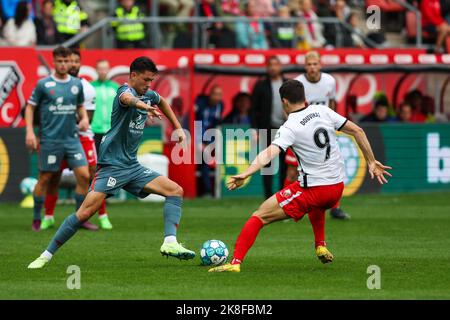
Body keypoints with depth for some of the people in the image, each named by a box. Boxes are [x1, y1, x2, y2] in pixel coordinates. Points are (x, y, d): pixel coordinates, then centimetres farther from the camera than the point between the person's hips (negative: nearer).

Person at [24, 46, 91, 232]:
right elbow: (30, 107, 3)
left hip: (72, 138, 3)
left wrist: (84, 118, 2)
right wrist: (30, 131, -7)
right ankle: (36, 220, 15)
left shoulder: (77, 84, 8)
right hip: (50, 139, -3)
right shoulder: (43, 84, -3)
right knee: (44, 179, 1)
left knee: (84, 176, -6)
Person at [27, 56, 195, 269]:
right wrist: (144, 105, -64)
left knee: (176, 191, -6)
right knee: (85, 213, -16)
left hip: (132, 166, 8)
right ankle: (46, 255, -6)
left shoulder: (148, 95, 10)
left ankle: (170, 243, -15)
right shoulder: (126, 90, -14)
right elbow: (126, 98, -42)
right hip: (112, 165, -8)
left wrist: (178, 128, 30)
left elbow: (161, 101, 37)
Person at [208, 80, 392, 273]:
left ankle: (235, 262, -15)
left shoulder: (290, 128, -12)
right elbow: (357, 131, 5)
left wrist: (245, 173, -38)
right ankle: (321, 247, 35)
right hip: (337, 187, 6)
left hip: (312, 190, -6)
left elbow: (270, 153, -28)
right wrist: (371, 162, 15)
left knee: (260, 216, -3)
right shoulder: (323, 111, 3)